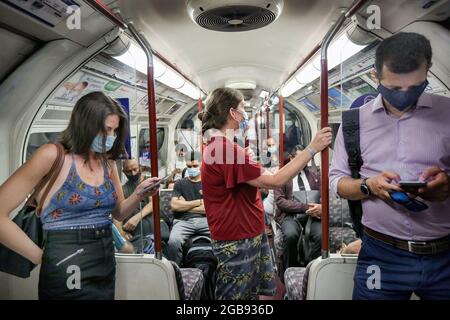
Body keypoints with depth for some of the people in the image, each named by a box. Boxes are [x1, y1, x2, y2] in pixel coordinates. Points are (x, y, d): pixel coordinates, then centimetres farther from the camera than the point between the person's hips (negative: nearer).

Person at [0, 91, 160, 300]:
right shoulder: (53, 156, -13)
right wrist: (41, 257, -10)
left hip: (106, 268, 7)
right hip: (68, 276, -6)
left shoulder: (108, 163, 5)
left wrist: (138, 195, -5)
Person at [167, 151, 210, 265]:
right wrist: (199, 202, 4)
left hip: (206, 220, 0)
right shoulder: (180, 183, 18)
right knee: (174, 241, -31)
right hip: (184, 221, 1)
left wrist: (184, 205, 4)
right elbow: (174, 205, 3)